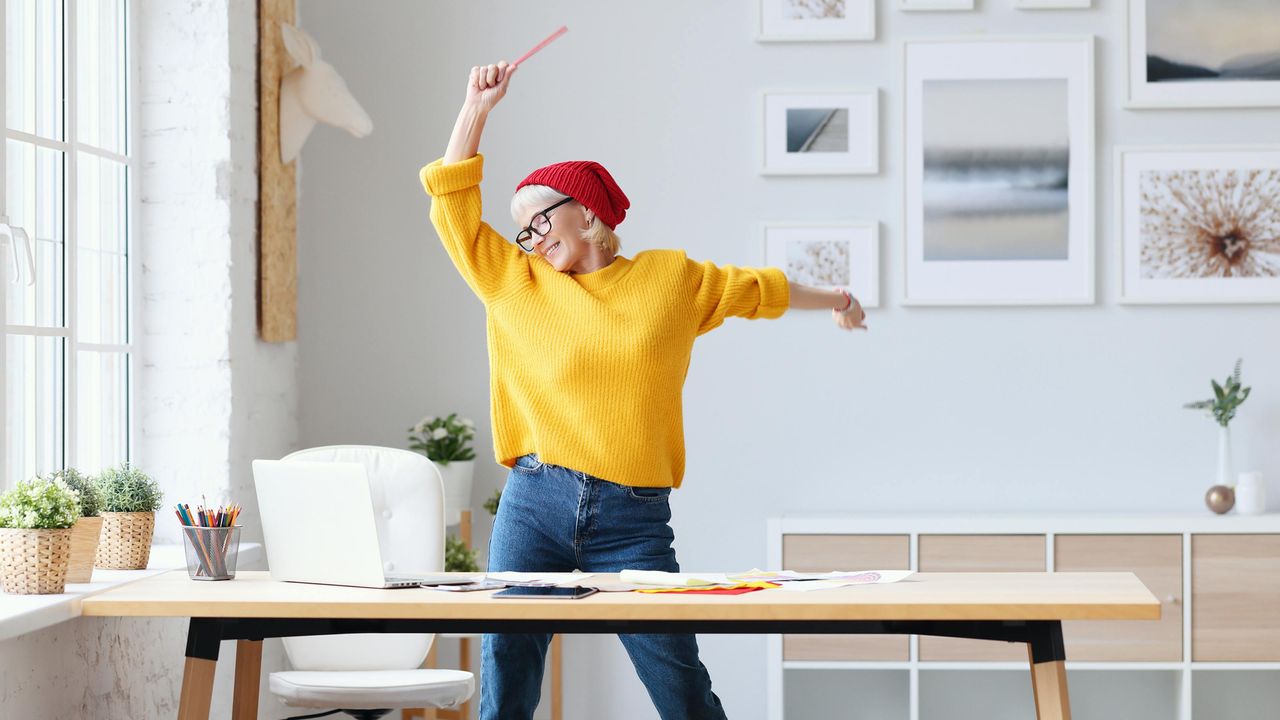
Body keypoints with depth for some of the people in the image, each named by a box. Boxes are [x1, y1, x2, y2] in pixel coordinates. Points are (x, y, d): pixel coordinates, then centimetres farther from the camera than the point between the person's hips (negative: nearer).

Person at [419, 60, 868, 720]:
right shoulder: (515, 284, 11)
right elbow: (453, 208, 12)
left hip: (633, 518, -1)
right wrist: (477, 109, 10)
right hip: (534, 506, 1)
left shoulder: (672, 278, 11)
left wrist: (829, 300, 40)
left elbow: (755, 289, 26)